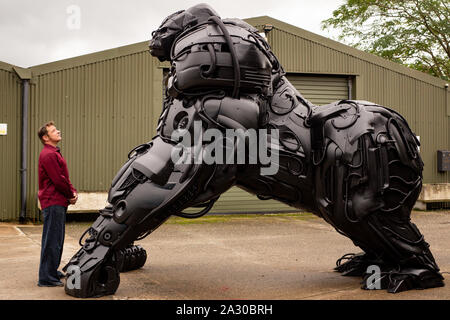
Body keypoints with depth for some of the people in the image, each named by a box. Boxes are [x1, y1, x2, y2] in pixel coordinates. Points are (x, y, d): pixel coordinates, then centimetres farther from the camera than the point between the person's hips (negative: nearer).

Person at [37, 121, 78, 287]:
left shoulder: (55, 153, 20)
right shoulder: (48, 155, -15)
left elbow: (64, 178, 20)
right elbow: (58, 180, -20)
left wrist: (73, 192, 5)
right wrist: (71, 195, -7)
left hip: (59, 203, 11)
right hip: (53, 203, -11)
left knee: (57, 239, 17)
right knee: (52, 240, -7)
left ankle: (52, 271, 28)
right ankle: (46, 278, -3)